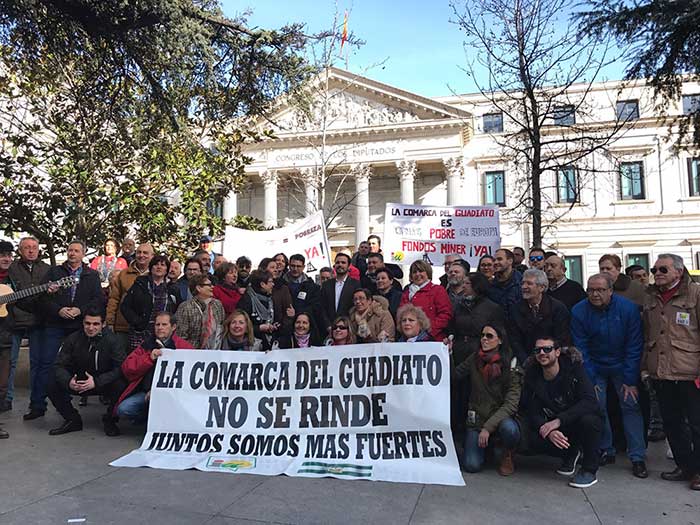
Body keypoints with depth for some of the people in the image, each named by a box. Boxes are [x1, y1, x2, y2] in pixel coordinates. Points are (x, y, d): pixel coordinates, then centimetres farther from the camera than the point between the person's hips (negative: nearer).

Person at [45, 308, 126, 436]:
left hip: (104, 384, -3)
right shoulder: (73, 339, -7)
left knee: (121, 385, -34)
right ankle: (73, 420, 4)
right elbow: (59, 366, -8)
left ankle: (109, 420, -3)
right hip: (78, 384, 3)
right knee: (53, 384, -19)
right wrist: (68, 381, -30)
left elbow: (121, 368, -23)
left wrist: (96, 382, -34)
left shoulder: (112, 340, -16)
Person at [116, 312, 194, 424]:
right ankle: (148, 418, 13)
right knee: (122, 409, -15)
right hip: (145, 392, 4)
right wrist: (149, 358, -11)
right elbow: (126, 368, 5)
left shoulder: (184, 347, -1)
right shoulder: (146, 345, 13)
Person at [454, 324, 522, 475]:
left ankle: (507, 456, -1)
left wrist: (488, 427, -24)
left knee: (509, 428, -37)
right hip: (476, 419, 2)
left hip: (501, 418, -2)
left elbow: (511, 403, -15)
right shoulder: (474, 359, 2)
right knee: (472, 465, -15)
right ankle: (486, 444, 21)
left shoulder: (510, 365, -9)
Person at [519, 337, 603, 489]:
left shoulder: (574, 367, -18)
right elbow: (532, 413, -12)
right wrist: (549, 432, -33)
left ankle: (590, 470, -11)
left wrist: (559, 420, -38)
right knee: (533, 440, -24)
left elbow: (590, 402, -29)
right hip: (556, 428, 3)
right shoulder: (532, 376, -9)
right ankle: (571, 453, 8)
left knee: (588, 420, -36)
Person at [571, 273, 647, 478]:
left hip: (622, 366, 0)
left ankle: (638, 457, 3)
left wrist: (631, 380, -13)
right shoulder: (579, 312, -14)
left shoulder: (628, 308, -16)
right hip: (595, 367, 1)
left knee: (631, 405, -6)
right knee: (597, 406, -4)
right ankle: (606, 451, 13)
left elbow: (634, 346, -12)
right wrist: (590, 381, -14)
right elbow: (581, 349, -10)